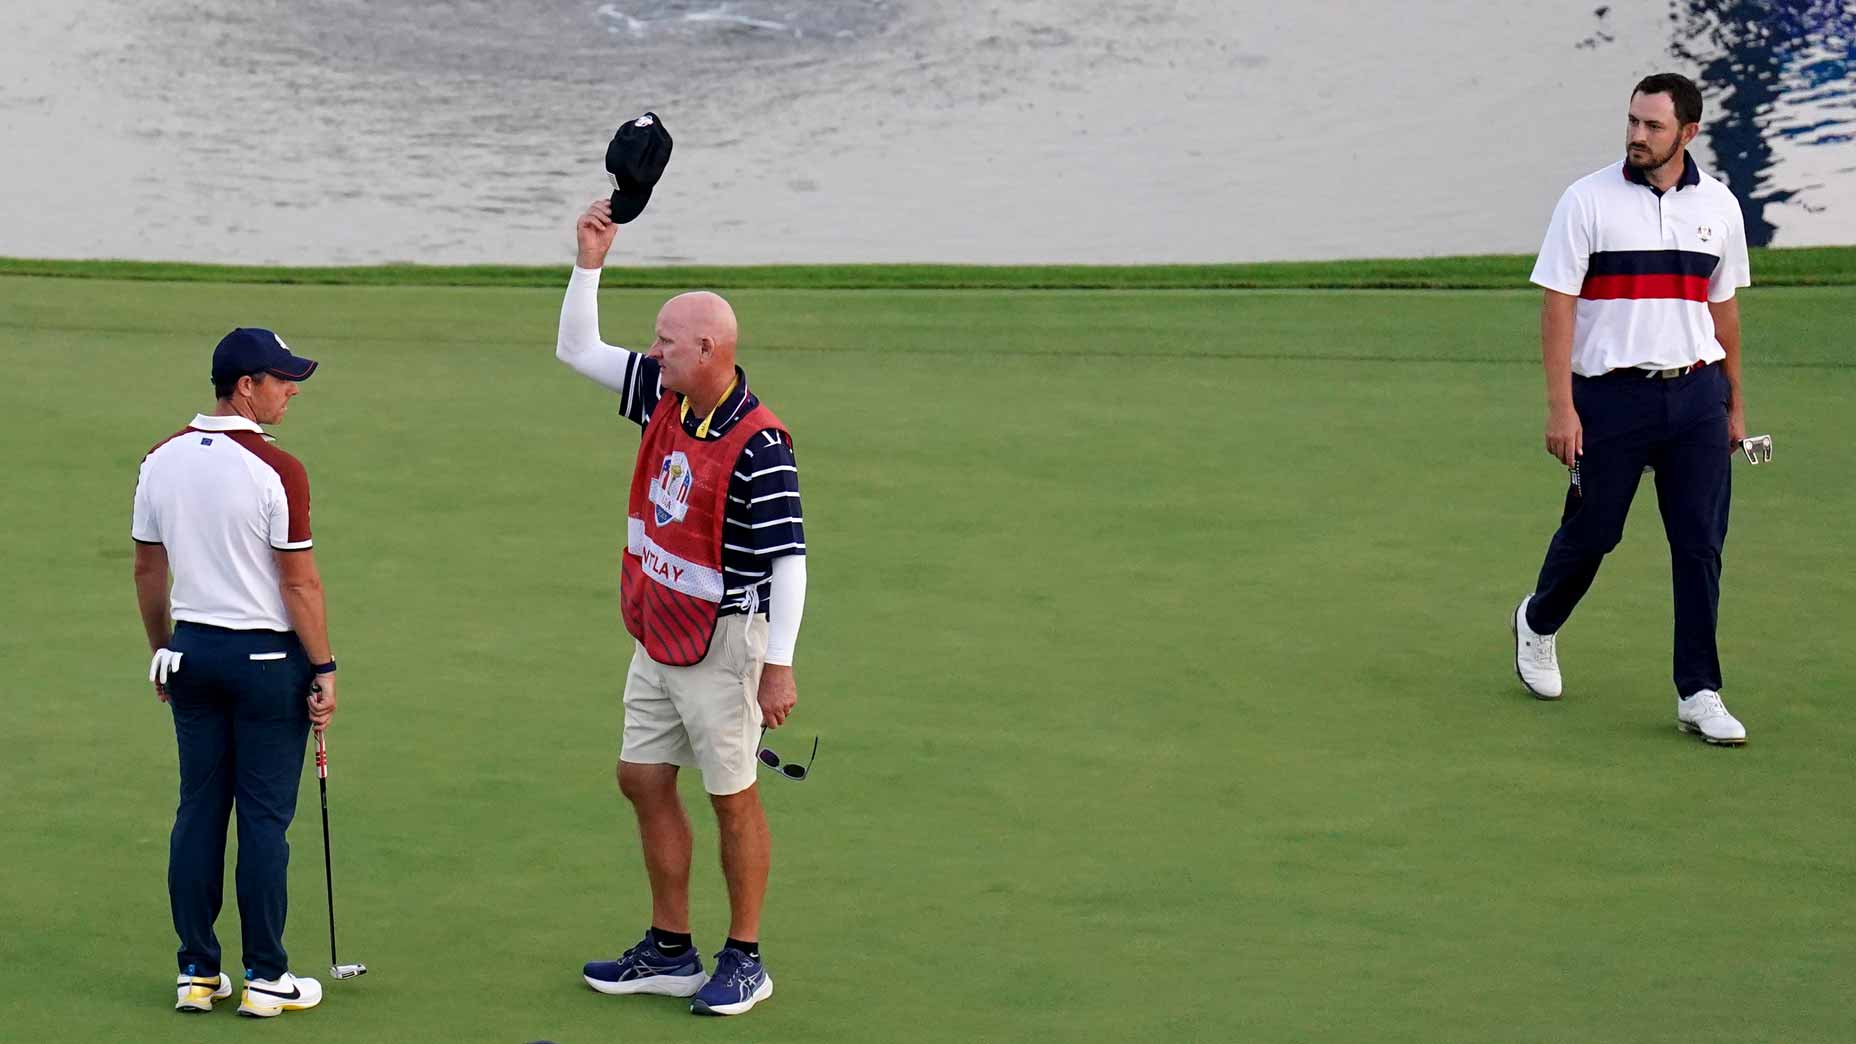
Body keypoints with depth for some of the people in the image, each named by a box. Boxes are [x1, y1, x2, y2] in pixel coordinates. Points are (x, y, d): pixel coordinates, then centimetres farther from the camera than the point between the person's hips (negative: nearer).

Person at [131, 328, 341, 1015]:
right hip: (267, 659, -6)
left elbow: (147, 570, 10)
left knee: (198, 811, 10)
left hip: (192, 650, 6)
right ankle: (265, 978, 5)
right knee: (264, 819, 0)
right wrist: (325, 670, -6)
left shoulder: (162, 461, 3)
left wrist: (163, 653, 21)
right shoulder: (276, 471, -16)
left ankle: (197, 973, 12)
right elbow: (300, 583, -14)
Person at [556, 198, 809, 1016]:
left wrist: (778, 665, -25)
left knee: (732, 797, 2)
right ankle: (670, 951, 23)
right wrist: (589, 264, 1)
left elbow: (788, 559, -22)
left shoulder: (758, 445, -22)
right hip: (656, 635, 8)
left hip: (722, 644, -8)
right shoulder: (663, 398, 2)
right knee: (643, 780, 12)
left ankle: (744, 961, 14)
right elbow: (577, 350, 14)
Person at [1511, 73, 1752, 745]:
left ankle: (1698, 695, 4)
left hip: (1697, 396, 3)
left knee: (1700, 545, -2)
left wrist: (1733, 403, 19)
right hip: (1611, 394, -3)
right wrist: (1560, 408, -13)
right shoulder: (1588, 201, -5)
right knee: (1591, 531, 7)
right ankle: (1538, 623, 38)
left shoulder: (1718, 206, 7)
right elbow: (1558, 306, -7)